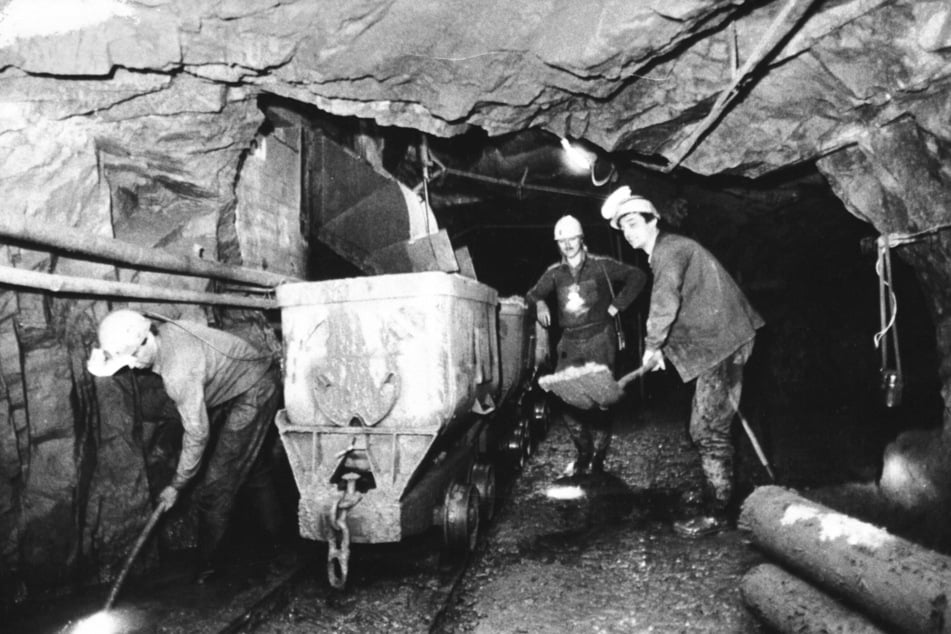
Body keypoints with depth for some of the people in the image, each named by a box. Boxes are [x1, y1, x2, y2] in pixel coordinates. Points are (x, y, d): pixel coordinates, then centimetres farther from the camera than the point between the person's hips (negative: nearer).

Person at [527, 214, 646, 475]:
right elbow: (532, 294, 17)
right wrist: (540, 304, -6)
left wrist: (617, 305, -4)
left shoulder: (600, 265, -1)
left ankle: (598, 460, 5)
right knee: (565, 397, -2)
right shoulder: (555, 272, 9)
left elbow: (637, 276, 1)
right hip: (570, 343, 4)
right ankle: (583, 453, 15)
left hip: (599, 338, -4)